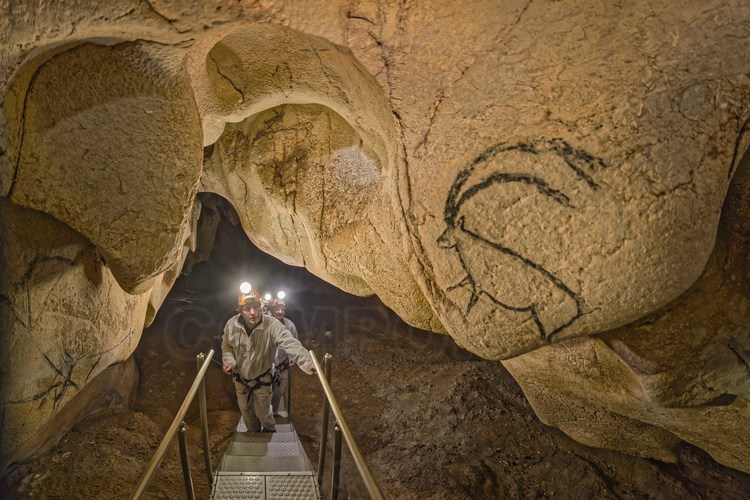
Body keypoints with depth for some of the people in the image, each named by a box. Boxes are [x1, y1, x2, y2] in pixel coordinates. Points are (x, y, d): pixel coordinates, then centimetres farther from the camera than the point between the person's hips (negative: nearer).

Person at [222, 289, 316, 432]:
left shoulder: (272, 325, -32)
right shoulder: (231, 324, -19)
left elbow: (291, 344, -43)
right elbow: (226, 346, 2)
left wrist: (308, 362, -58)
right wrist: (228, 361, -18)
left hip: (262, 378, -3)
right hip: (241, 378, 3)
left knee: (263, 412, 16)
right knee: (246, 410, 24)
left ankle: (269, 432, 50)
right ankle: (253, 432, 55)